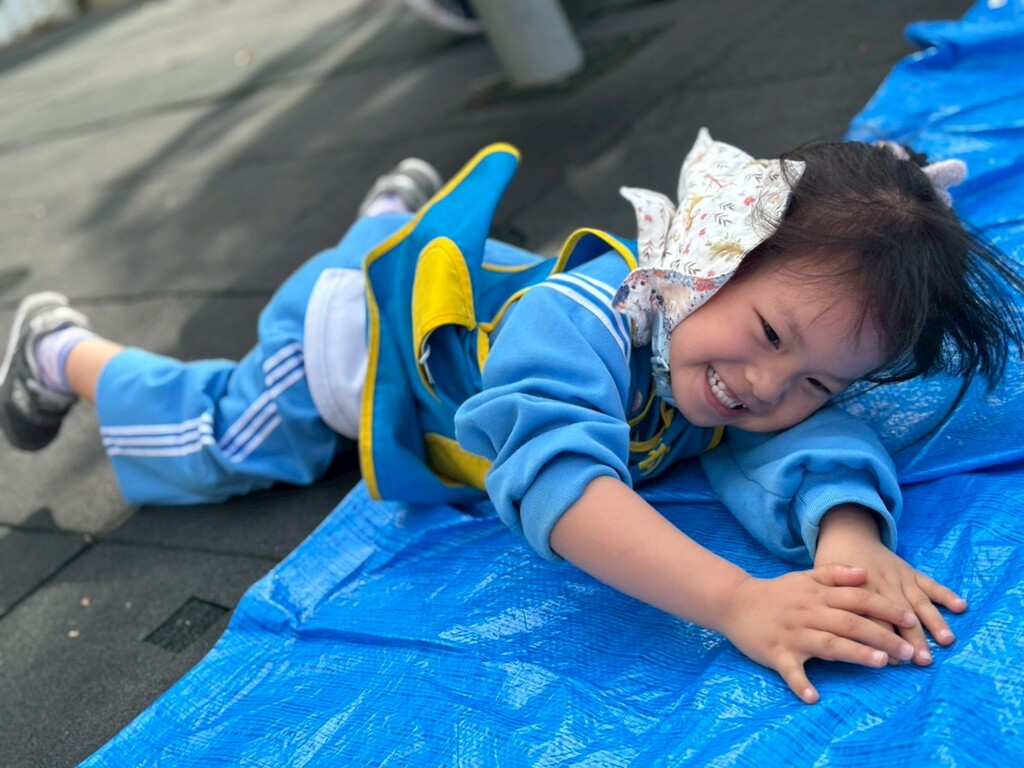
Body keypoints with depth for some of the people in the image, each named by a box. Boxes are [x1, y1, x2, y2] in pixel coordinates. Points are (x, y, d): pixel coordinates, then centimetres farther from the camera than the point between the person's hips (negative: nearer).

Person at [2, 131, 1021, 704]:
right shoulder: (577, 321, -50)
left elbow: (811, 447, -42)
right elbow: (555, 472, -64)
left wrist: (852, 540, -64)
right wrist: (738, 602, -74)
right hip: (358, 320, -5)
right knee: (210, 438, 16)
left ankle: (393, 212, 69)